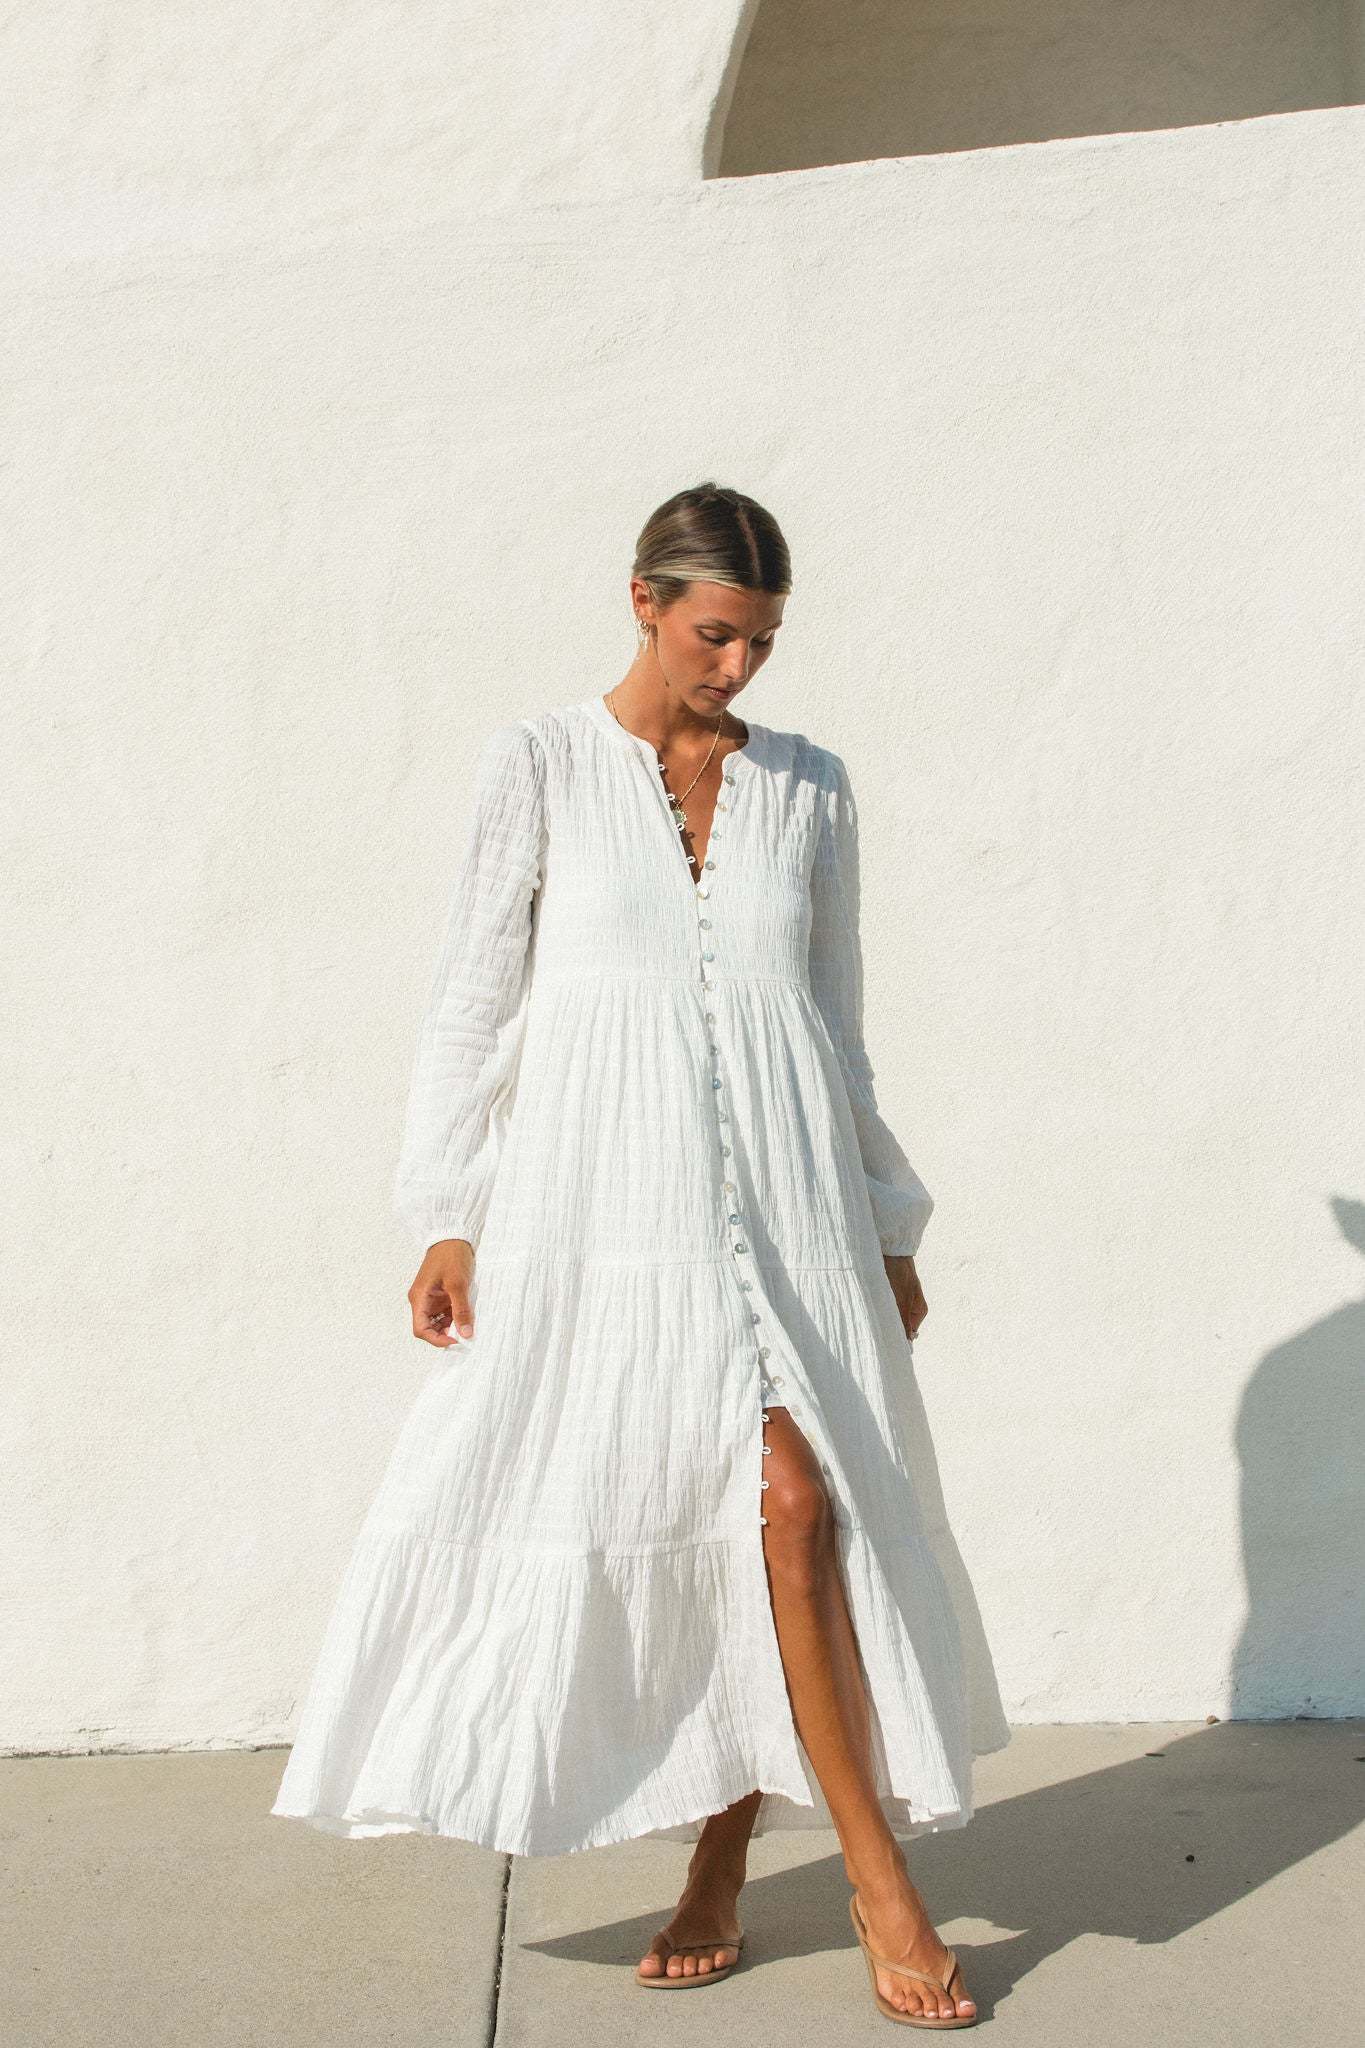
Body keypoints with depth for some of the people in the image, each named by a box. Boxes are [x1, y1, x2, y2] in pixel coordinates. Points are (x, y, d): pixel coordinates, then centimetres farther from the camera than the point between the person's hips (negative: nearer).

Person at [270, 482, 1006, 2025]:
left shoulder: (809, 786, 11)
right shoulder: (541, 764, 3)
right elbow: (474, 997, 2)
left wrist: (886, 1227, 17)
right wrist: (446, 1217, -3)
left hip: (783, 1196, 2)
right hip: (607, 1191, -2)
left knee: (791, 1504, -8)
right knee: (719, 1515, -1)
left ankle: (722, 1862, 10)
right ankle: (877, 1880, 15)